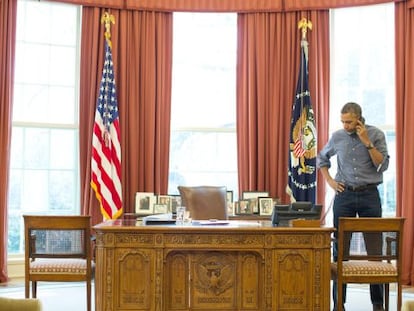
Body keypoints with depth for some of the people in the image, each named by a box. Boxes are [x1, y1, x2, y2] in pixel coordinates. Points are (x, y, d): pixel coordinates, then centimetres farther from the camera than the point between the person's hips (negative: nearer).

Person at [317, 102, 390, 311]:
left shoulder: (376, 135, -1)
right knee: (340, 249, 3)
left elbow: (382, 166, -9)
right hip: (344, 194, 1)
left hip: (369, 194, -1)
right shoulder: (337, 137, 4)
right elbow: (321, 158, 19)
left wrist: (367, 142, -15)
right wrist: (329, 181, 7)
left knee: (374, 249, 1)